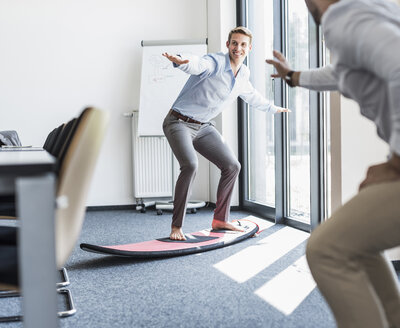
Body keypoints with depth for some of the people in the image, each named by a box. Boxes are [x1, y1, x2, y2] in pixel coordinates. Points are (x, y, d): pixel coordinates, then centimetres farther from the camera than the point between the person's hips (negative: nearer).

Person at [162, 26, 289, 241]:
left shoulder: (243, 75, 8)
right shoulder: (216, 62, -17)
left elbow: (251, 96, 29)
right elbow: (198, 64, -41)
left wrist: (273, 108, 44)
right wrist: (182, 61, -64)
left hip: (204, 127, 8)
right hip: (179, 122, -8)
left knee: (232, 166, 5)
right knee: (190, 165, -29)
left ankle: (220, 220, 18)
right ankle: (176, 226, -18)